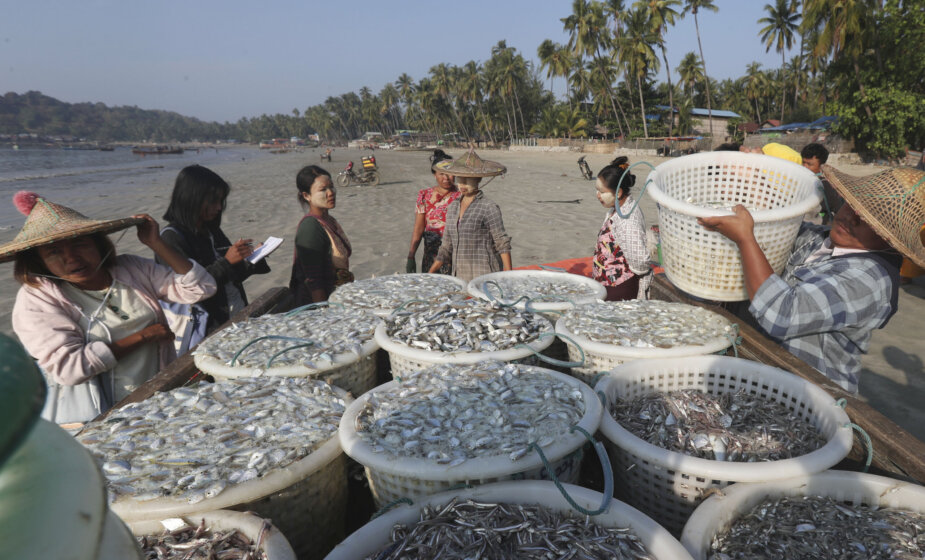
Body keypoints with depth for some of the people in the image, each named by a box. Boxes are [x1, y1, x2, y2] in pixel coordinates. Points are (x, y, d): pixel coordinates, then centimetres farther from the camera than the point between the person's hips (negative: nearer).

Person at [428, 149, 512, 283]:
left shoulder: (489, 208, -7)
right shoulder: (452, 208, 12)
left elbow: (503, 245, -7)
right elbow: (447, 248, 17)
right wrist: (428, 274, 13)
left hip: (485, 278, -5)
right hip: (460, 278, 5)